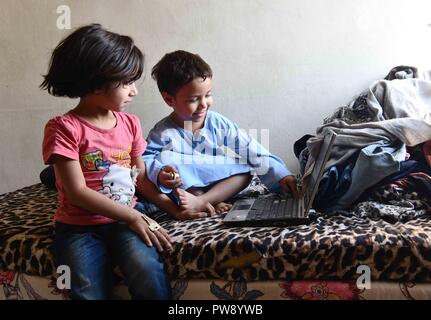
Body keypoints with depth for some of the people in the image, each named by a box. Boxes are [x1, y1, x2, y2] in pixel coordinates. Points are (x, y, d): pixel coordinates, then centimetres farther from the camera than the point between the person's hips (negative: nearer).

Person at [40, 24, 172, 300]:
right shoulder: (64, 128, -7)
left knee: (149, 276, -25)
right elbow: (78, 193, -13)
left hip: (125, 221, 3)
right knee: (88, 292, -22)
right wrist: (134, 216, -18)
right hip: (79, 227, -2)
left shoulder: (130, 124, 9)